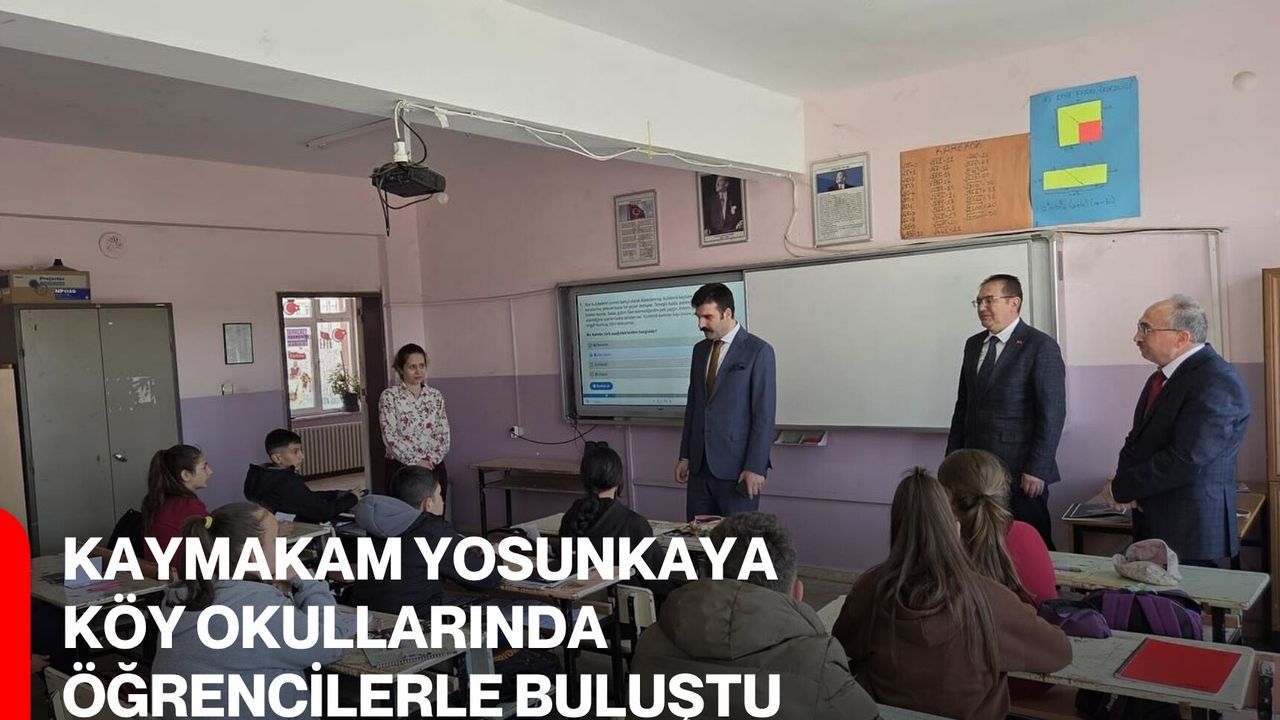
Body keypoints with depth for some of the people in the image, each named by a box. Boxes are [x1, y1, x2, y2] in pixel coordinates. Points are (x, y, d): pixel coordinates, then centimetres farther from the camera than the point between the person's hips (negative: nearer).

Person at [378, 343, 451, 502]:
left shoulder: (435, 396, 8)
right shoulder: (389, 396, -3)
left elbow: (444, 434, 5)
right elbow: (390, 436, -10)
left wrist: (432, 458, -9)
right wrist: (415, 461, -14)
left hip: (434, 467, 3)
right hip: (401, 468, -3)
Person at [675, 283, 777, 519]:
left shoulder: (758, 351, -7)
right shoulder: (700, 350, 13)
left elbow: (765, 414, -10)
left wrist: (755, 467, -14)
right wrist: (684, 456, 13)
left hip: (737, 466, -6)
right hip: (700, 464, 6)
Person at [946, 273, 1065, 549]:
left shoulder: (1041, 347, -7)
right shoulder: (973, 345, 13)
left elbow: (1053, 414, -10)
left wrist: (1036, 470, -13)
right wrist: (953, 456, 12)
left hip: (1020, 472, -5)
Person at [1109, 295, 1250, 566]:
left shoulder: (1217, 381, -18)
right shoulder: (1161, 377, 11)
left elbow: (1185, 460, -24)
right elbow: (1136, 441, 15)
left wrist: (1123, 489, -13)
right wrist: (1126, 481, -5)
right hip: (1151, 523, 8)